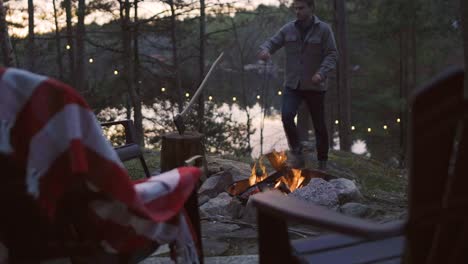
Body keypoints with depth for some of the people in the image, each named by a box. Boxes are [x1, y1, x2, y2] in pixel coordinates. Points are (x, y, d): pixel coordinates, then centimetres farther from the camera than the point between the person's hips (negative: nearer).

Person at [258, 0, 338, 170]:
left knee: (319, 125, 8)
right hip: (292, 85, 2)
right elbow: (272, 42, 3)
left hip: (315, 86, -2)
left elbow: (332, 55, -10)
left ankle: (322, 162, 25)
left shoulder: (324, 29, -6)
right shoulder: (288, 29, 3)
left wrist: (322, 73, -27)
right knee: (286, 116, -21)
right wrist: (265, 50, -22)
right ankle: (296, 152, -2)